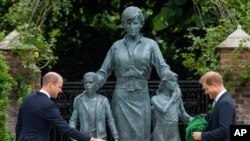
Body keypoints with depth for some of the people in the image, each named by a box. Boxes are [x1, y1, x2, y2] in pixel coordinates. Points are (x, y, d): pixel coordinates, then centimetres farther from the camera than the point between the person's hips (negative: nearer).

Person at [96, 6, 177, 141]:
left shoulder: (150, 44, 6)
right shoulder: (117, 46, 10)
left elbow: (162, 66, -5)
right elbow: (104, 72, 10)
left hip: (141, 96, -1)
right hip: (121, 96, 1)